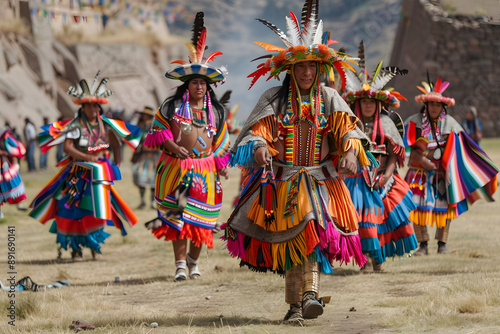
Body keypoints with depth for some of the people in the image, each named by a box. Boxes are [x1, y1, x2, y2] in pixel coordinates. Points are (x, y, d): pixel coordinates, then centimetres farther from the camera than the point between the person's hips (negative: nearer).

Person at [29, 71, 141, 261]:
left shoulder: (106, 125, 7)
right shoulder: (75, 126, -6)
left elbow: (115, 146, 19)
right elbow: (67, 147, -15)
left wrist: (117, 165, 12)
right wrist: (86, 157, -23)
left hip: (99, 173, 3)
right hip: (77, 174, -3)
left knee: (99, 209, -3)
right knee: (74, 210, -5)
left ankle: (94, 244, 13)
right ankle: (75, 248, 5)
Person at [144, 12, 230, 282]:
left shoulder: (215, 110, 12)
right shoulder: (172, 107, 4)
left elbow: (221, 141, 19)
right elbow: (156, 132, 5)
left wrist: (221, 166, 13)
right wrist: (173, 146, -10)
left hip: (205, 169, 2)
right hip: (176, 167, -2)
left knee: (200, 217, 2)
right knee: (177, 216, -7)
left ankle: (194, 261, 17)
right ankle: (180, 264, -4)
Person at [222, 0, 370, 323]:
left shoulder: (328, 98, 7)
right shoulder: (274, 99, 4)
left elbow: (346, 125, -3)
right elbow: (256, 130, -2)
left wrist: (351, 149, -23)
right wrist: (259, 146, -25)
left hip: (319, 181, 0)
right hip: (280, 182, 1)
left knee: (310, 232, -20)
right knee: (289, 241, 2)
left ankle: (309, 295, -30)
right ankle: (296, 305, 10)